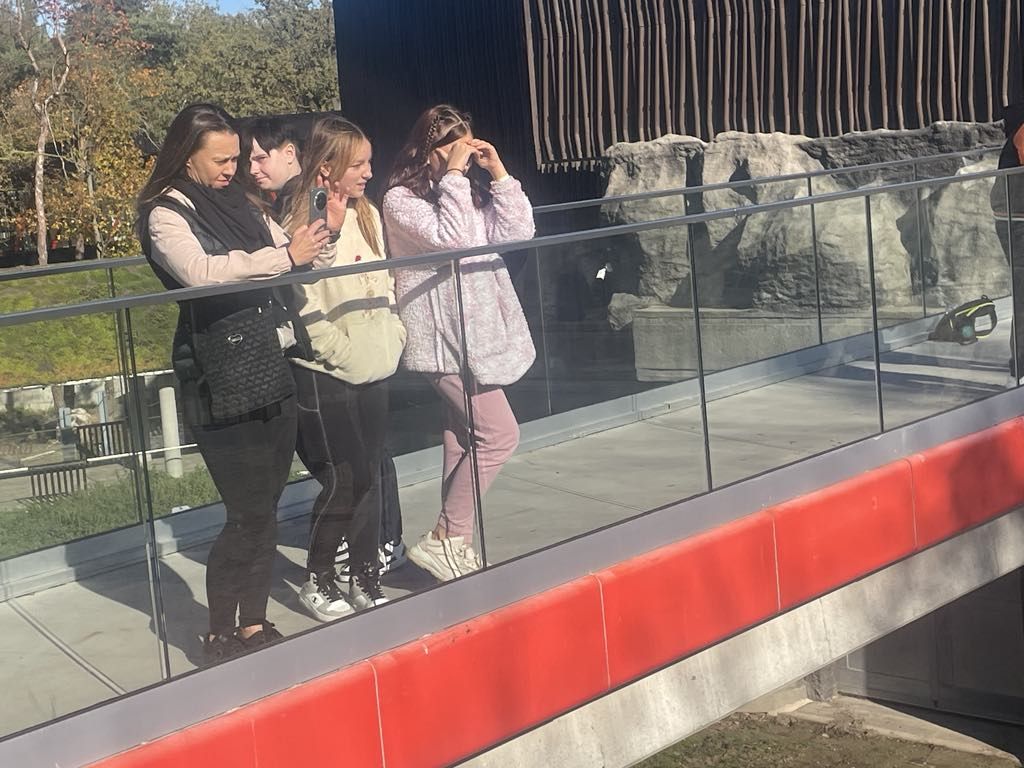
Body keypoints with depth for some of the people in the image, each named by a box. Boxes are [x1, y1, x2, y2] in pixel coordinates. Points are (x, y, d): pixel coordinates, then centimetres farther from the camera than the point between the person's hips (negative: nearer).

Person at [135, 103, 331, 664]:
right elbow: (200, 271, -24)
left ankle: (253, 625, 23)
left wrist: (314, 242, -4)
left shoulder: (235, 202, 14)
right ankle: (219, 635, 11)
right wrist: (285, 256, -22)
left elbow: (285, 248, 19)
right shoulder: (165, 214, -6)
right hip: (220, 381, -7)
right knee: (248, 516, -4)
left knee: (265, 509, 11)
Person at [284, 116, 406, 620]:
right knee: (344, 479, -2)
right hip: (328, 376, -7)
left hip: (375, 370, 7)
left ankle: (365, 578, 21)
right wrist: (341, 352, -18)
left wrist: (394, 334, 7)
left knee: (369, 476, 10)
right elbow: (303, 303, -18)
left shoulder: (367, 215, 10)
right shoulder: (302, 224, -12)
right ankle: (318, 581, 15)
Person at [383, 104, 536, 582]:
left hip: (478, 332, 8)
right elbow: (449, 237, -23)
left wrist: (499, 175, -1)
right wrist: (453, 176, -17)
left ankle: (454, 547, 19)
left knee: (463, 439, 11)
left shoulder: (470, 192, 13)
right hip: (444, 338, -8)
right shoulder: (401, 199, -8)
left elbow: (518, 232, 5)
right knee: (499, 435, -11)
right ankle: (443, 540, -3)